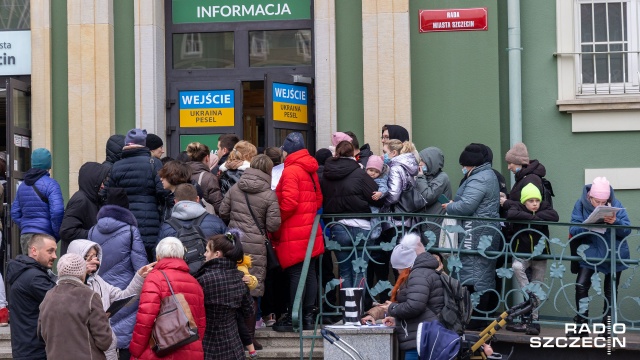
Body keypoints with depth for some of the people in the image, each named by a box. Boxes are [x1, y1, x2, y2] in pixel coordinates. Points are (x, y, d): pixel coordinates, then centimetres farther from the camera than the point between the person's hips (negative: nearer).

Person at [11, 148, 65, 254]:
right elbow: (57, 212, -17)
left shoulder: (22, 186, 15)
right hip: (44, 236, -7)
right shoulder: (50, 184, -8)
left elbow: (15, 213, 16)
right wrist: (57, 234, -6)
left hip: (24, 236, 7)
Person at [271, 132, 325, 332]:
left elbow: (288, 203, -20)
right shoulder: (310, 170, 14)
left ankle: (293, 318, -4)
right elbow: (318, 199, 18)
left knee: (295, 274, -6)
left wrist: (276, 223, -9)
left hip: (294, 233, -9)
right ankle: (308, 315, 14)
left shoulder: (291, 171, -13)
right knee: (310, 273, 9)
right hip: (310, 230, 9)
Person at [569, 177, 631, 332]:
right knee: (581, 286, -13)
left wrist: (616, 222, -30)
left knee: (611, 290, 8)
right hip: (590, 251, -1)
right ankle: (581, 324, 1)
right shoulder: (581, 204, -7)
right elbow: (573, 229, -13)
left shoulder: (616, 204, -7)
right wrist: (588, 227, -32)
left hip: (614, 253, 1)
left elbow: (627, 230, -11)